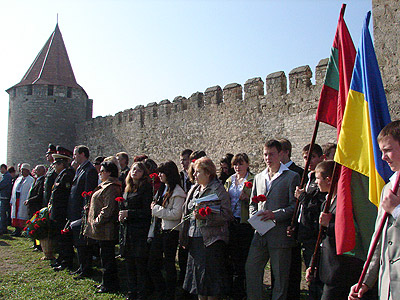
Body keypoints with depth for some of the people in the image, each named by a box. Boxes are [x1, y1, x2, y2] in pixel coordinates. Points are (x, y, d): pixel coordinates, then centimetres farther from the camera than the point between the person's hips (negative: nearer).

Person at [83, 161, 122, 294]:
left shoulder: (110, 188, -18)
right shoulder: (106, 186, 16)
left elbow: (108, 209, -23)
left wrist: (96, 221, -18)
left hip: (106, 229, -11)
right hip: (103, 229, 11)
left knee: (107, 257, -1)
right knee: (106, 256, 17)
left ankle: (109, 285, 9)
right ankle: (106, 282, 28)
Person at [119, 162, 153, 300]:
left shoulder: (146, 188, -9)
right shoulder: (128, 188, 14)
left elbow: (147, 211, -13)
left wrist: (128, 213, -14)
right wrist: (121, 215, 4)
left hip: (140, 231, -7)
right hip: (128, 230, 7)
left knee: (140, 263, 0)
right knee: (129, 263, 14)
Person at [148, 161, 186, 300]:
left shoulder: (177, 192, -13)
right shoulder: (162, 189, 13)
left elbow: (176, 214, -21)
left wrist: (156, 209, -15)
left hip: (170, 232, -8)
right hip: (158, 231, 8)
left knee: (169, 265, 5)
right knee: (152, 264, 12)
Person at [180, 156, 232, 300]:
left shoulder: (218, 189, -9)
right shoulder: (194, 189, 14)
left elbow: (226, 214, -17)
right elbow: (187, 211, 20)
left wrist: (204, 216, -24)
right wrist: (184, 236, 15)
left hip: (211, 240, -7)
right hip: (194, 239, 7)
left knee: (210, 275, -1)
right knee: (197, 273, 14)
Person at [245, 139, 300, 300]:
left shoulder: (292, 177, -2)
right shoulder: (258, 177, 16)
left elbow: (295, 206, -7)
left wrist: (275, 214, -18)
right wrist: (255, 217, 0)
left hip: (280, 234, -5)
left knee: (280, 276, 5)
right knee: (251, 269, 8)